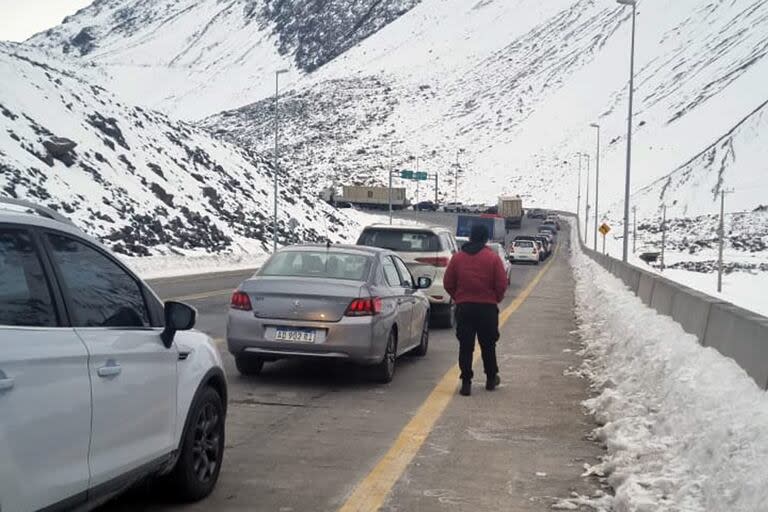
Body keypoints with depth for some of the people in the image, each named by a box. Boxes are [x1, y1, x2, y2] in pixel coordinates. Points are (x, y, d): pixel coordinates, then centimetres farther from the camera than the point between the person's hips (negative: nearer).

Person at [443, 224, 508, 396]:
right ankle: (491, 378, 24)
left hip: (464, 307, 1)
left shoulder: (458, 258, 2)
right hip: (488, 307, -1)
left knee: (465, 346, 3)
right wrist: (496, 299, 10)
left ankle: (466, 382, 0)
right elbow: (501, 284, -7)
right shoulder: (493, 258, -5)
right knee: (488, 344, 13)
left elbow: (448, 283, 3)